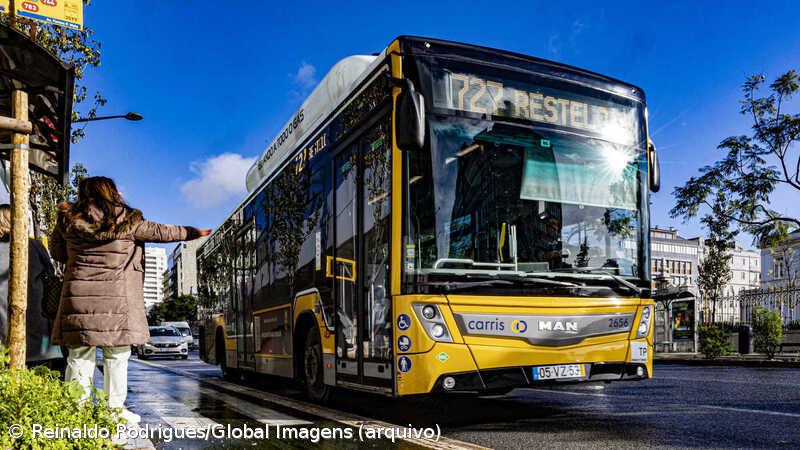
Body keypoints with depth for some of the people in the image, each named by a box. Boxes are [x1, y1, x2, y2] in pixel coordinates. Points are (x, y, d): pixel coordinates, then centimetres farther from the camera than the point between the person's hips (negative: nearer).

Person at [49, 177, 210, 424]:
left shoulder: (68, 220, 6)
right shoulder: (126, 220, -3)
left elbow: (57, 253, 18)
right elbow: (160, 232, 6)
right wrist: (193, 232, 17)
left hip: (78, 295, 3)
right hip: (115, 297, -3)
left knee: (79, 355, 8)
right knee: (117, 356, 8)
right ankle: (115, 408, 13)